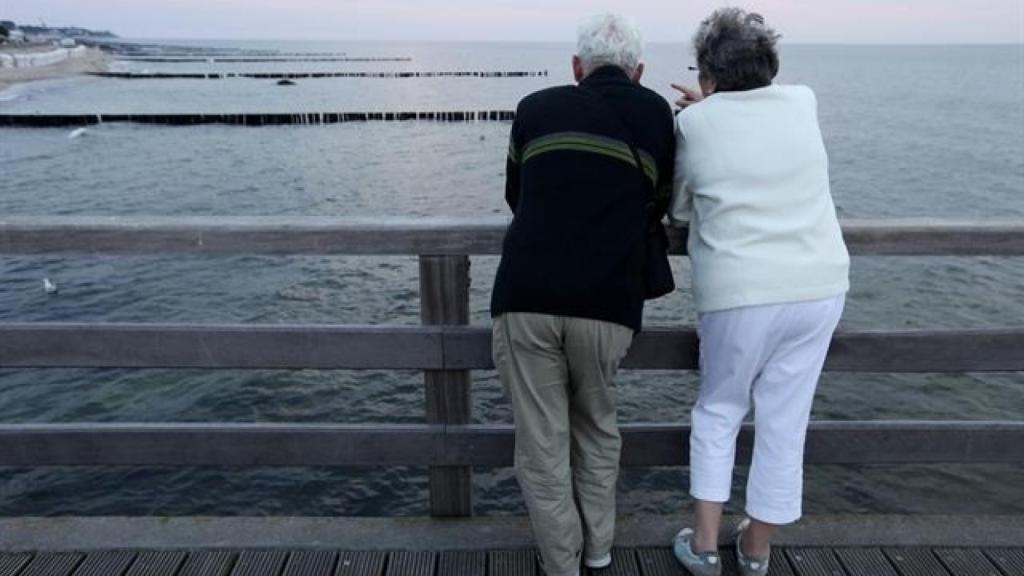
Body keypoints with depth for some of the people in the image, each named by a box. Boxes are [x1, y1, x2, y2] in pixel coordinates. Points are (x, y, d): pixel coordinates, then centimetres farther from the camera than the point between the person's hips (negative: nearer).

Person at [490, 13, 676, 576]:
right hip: (607, 307, 1)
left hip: (526, 300, 0)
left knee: (542, 444, 13)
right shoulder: (656, 113, 11)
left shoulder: (536, 108, 12)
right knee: (597, 427, 25)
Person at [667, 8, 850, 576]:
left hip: (738, 295, -3)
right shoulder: (802, 103, 6)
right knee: (784, 425, 13)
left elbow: (680, 210, 7)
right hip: (819, 288, 3)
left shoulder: (694, 123, -4)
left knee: (717, 412, 18)